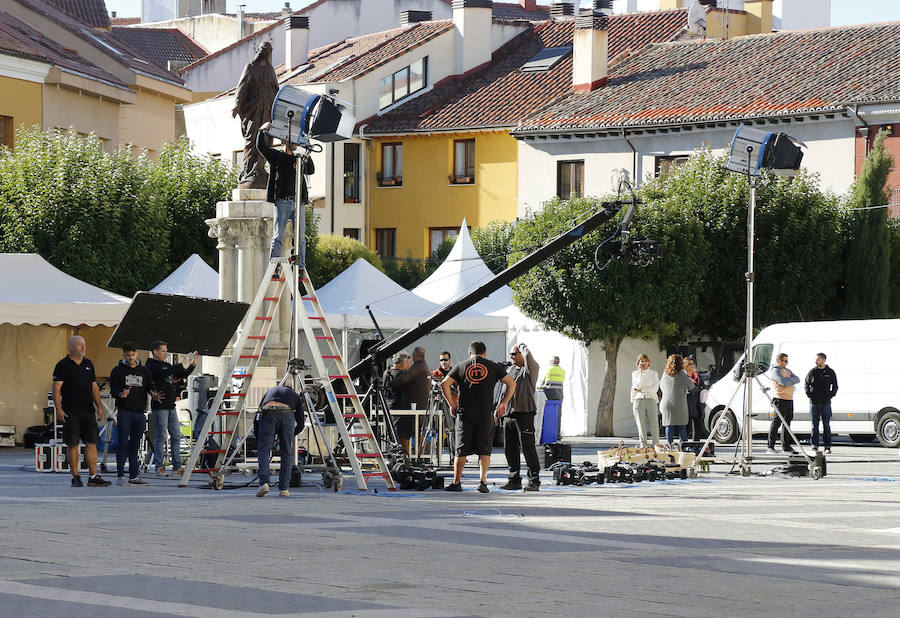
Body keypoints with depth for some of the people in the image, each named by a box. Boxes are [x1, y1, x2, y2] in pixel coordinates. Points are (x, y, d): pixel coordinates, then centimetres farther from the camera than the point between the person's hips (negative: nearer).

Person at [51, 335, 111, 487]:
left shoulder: (88, 364, 15)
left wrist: (99, 407, 13)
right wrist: (58, 409, -16)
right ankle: (75, 477, 7)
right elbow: (56, 389, -6)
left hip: (88, 410, 5)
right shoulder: (62, 365, -3)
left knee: (92, 443, -1)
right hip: (70, 411, -5)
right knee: (72, 445, -1)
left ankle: (93, 477, 0)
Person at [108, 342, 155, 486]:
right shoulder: (117, 371, 4)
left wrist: (154, 393, -10)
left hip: (139, 413, 4)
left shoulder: (144, 371, 16)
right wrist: (121, 394, -25)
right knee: (123, 443, -7)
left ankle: (134, 475, 12)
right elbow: (113, 390, -3)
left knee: (135, 445, 8)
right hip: (124, 413, -4)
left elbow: (150, 386, 13)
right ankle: (120, 476, -5)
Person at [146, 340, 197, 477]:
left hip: (171, 406, 8)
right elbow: (164, 373, -23)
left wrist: (192, 365, 7)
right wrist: (181, 364, -23)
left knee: (176, 435, 6)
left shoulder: (166, 365, 19)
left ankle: (177, 466, 7)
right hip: (159, 406, -8)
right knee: (161, 436, -6)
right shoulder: (151, 365, -6)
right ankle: (159, 467, -2)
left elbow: (182, 375, 23)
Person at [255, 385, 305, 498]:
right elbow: (300, 423, 30)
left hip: (268, 413, 0)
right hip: (287, 414, 0)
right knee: (287, 453, 11)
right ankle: (284, 488, 9)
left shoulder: (270, 392, 39)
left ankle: (263, 483, -19)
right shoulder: (296, 396, 34)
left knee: (264, 450, 0)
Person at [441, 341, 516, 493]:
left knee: (461, 450, 7)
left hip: (465, 414, 1)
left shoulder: (461, 367, 7)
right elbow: (512, 383, 4)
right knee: (484, 450, 5)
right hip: (485, 415, -1)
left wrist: (452, 405, 3)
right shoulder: (493, 367, 6)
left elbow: (445, 384, -2)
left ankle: (456, 483, 10)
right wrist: (503, 403, 9)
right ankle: (483, 481, -6)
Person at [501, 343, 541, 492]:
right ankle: (514, 480, 16)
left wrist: (522, 346, -2)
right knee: (510, 449, 8)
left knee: (528, 448, -8)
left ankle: (534, 481, -4)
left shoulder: (530, 369, -3)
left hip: (524, 414, -7)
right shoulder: (511, 370, 19)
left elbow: (528, 356, -24)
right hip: (508, 414, 7)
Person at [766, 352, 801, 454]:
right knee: (776, 422, -11)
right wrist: (792, 380, -1)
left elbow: (797, 379, 6)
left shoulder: (787, 370, 20)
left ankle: (786, 446, 17)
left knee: (787, 422, 11)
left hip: (789, 400, 9)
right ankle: (770, 447, -12)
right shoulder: (775, 371, -8)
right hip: (780, 399, -9)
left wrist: (787, 382, -11)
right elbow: (785, 382, -21)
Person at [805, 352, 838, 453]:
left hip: (826, 403, -1)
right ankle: (814, 445, 6)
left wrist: (830, 395, -4)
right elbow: (806, 384, 11)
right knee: (814, 425, 2)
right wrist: (809, 394, -3)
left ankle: (828, 446, 4)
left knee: (826, 425, 1)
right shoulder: (812, 372, 5)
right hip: (814, 403, 1)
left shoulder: (830, 372, 4)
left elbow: (835, 386, 10)